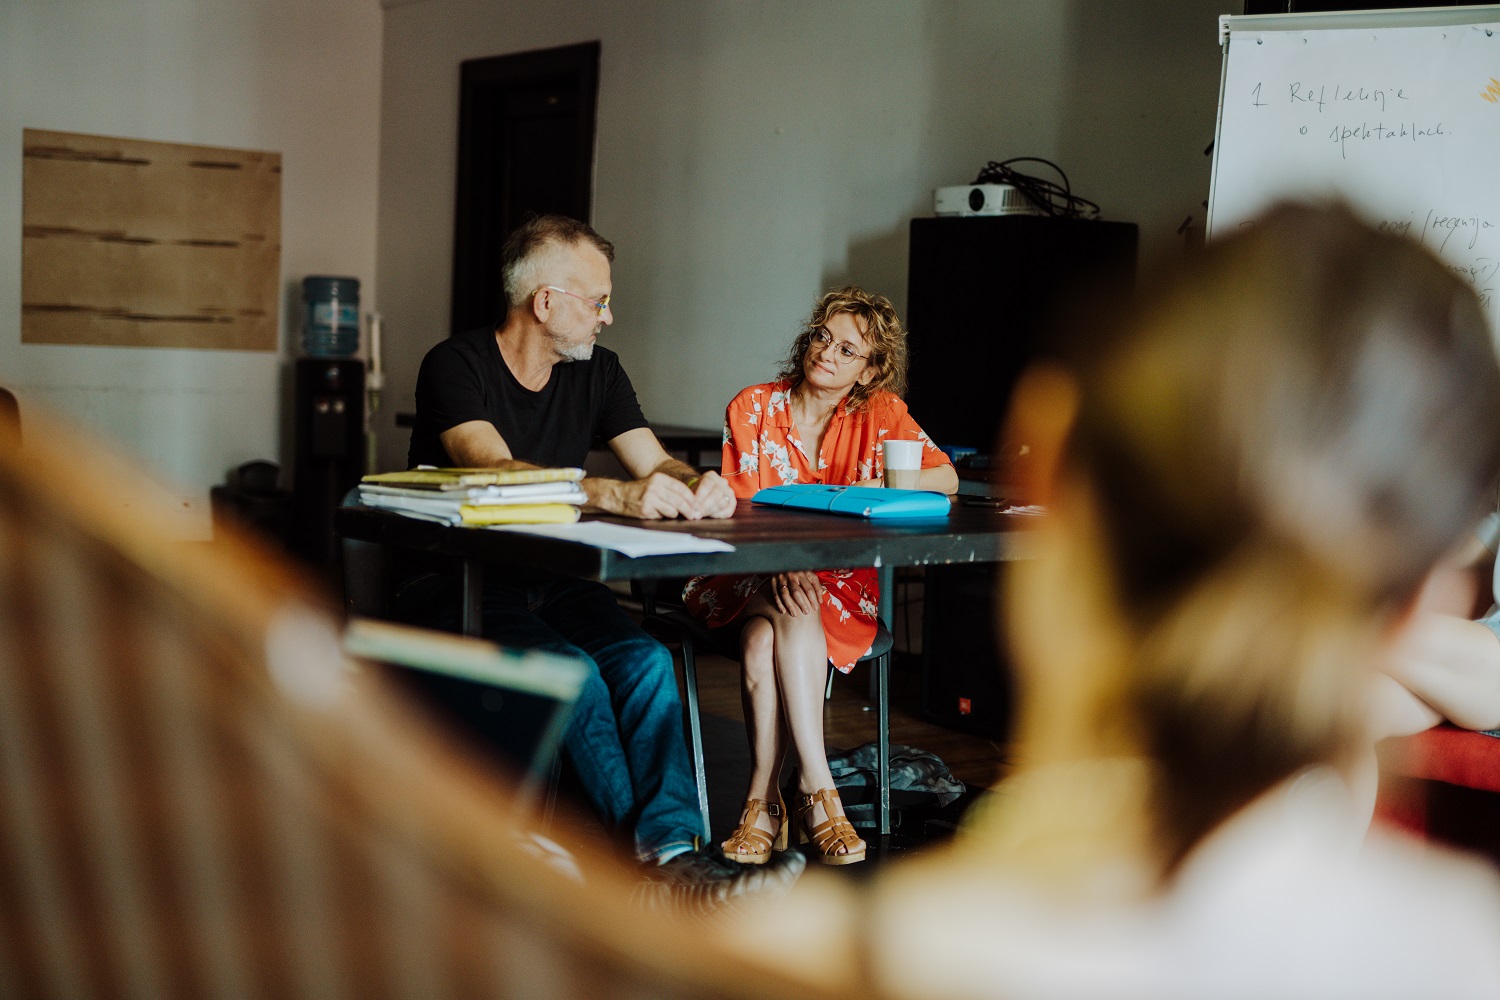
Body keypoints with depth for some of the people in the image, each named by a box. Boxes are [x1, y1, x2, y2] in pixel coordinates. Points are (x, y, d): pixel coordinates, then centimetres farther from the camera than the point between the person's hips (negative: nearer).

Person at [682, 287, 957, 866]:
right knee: (791, 611, -35)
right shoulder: (752, 408, 1)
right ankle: (818, 791, -31)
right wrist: (780, 568, -25)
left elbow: (947, 478, -3)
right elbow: (738, 513, -5)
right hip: (750, 575, 0)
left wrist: (882, 487, -22)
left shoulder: (879, 412, 5)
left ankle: (763, 799, -25)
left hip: (840, 584, 0)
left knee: (765, 642, -33)